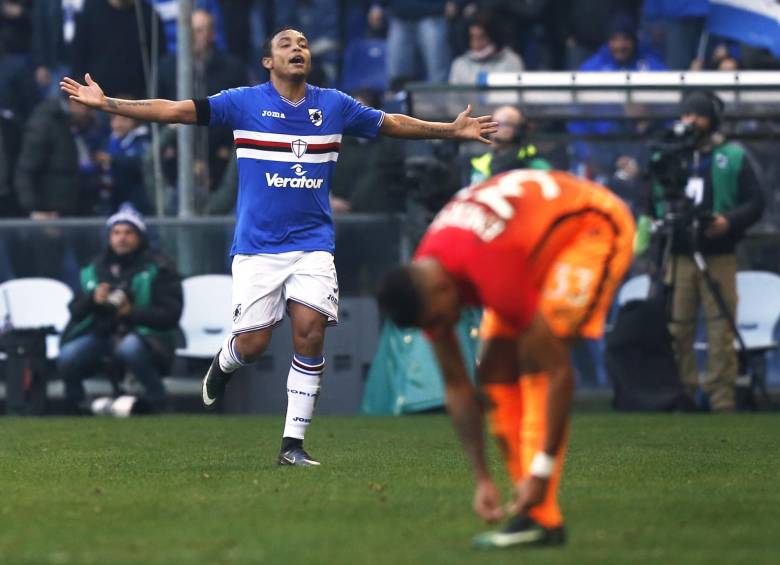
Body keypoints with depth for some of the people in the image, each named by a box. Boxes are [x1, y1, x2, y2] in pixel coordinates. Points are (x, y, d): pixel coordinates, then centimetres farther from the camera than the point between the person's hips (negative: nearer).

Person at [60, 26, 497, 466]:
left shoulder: (334, 106, 6)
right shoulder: (244, 103, -2)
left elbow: (393, 123, 19)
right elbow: (175, 111, -5)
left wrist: (452, 130, 17)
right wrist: (106, 103, -12)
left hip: (313, 244, 2)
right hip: (258, 247, -2)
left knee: (310, 331, -13)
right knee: (253, 343, -5)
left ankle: (293, 444, -4)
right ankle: (224, 363, 35)